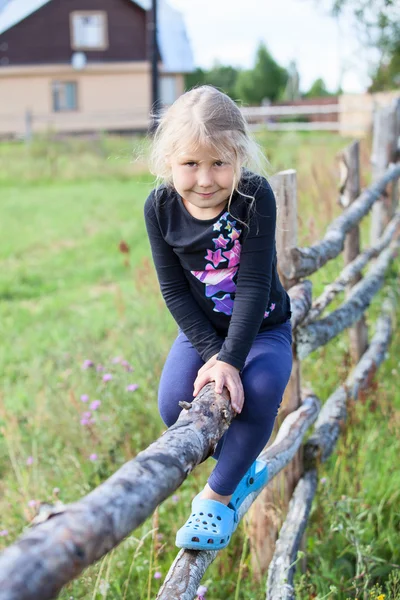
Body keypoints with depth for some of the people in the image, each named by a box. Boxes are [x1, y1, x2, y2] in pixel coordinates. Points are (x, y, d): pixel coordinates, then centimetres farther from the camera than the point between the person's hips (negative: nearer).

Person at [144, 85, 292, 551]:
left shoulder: (255, 197, -23)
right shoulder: (160, 207, -14)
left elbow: (253, 285, -24)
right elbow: (173, 288, -10)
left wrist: (232, 357, -28)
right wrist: (211, 351, -20)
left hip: (263, 328, -3)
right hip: (202, 329, 3)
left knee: (258, 391, -31)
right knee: (175, 404, -19)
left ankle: (218, 495, -8)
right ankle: (243, 468, 11)